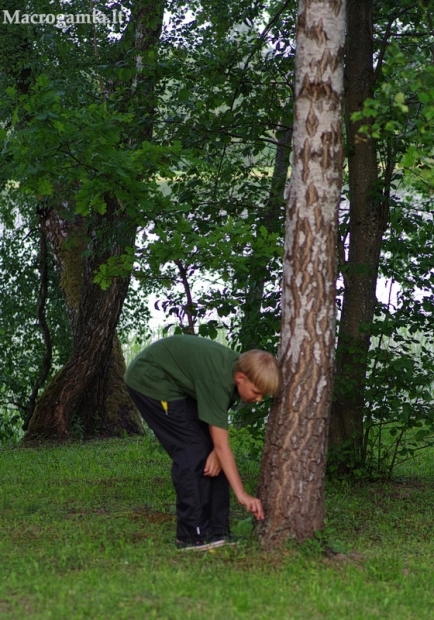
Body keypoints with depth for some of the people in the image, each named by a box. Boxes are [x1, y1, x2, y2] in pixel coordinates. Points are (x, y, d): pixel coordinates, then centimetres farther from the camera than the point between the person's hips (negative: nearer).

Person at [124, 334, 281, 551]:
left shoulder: (238, 366, -10)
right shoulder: (218, 378, -34)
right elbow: (222, 446, -31)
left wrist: (216, 452, -19)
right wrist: (242, 495, -30)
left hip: (178, 383, 9)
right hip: (150, 380, -9)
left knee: (209, 452, 1)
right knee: (193, 452, -16)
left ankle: (216, 531, 4)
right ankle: (194, 536, -12)